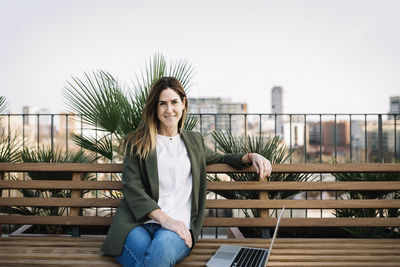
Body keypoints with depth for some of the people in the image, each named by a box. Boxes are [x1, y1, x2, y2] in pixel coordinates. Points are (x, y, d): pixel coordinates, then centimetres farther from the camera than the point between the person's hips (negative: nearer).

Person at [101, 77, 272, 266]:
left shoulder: (194, 141, 23)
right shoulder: (136, 143, 13)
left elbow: (219, 159, 40)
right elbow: (132, 187, 1)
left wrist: (250, 156, 19)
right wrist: (163, 218, -15)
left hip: (179, 225, 2)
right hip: (138, 223, -1)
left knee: (163, 247, -36)